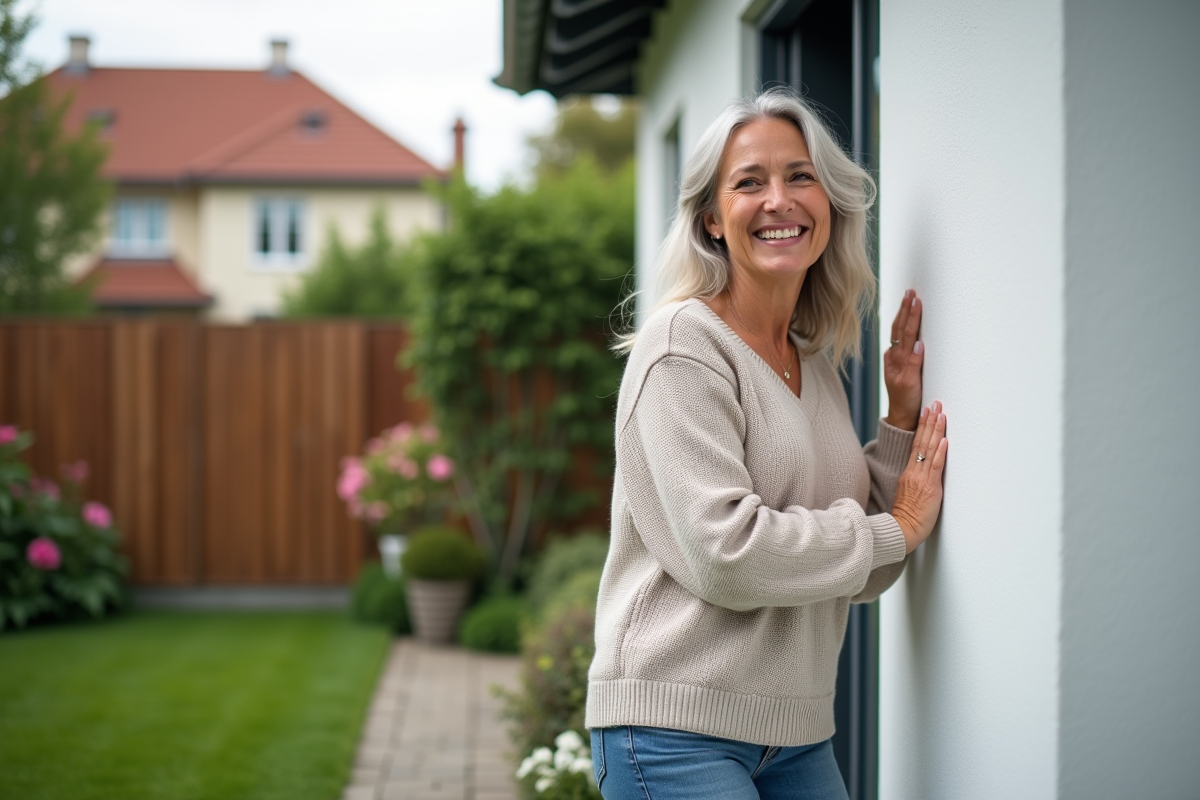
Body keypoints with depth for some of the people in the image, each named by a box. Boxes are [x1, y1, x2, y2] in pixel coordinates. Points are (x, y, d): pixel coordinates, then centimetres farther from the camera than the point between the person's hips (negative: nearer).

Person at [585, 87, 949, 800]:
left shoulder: (820, 368, 12)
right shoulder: (683, 344, -10)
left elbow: (862, 578, 12)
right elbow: (724, 553, -20)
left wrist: (903, 417, 4)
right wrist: (898, 528, -9)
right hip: (677, 723, -7)